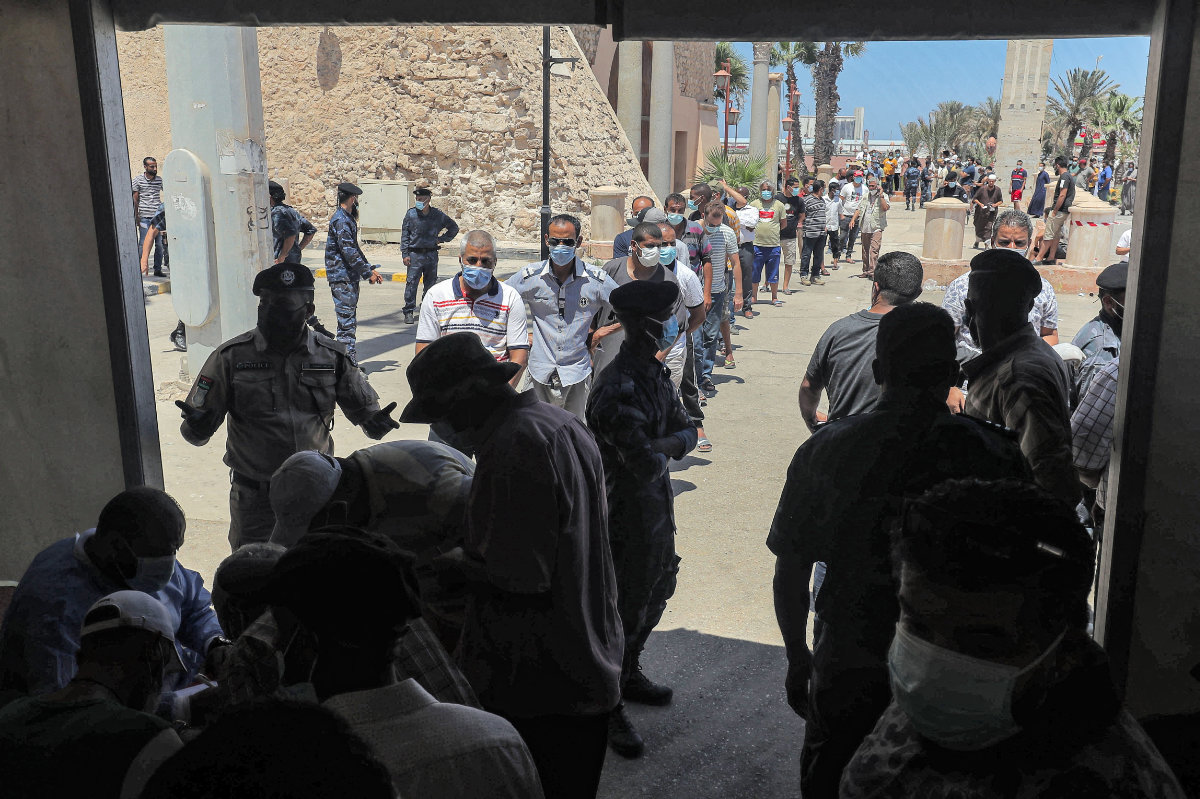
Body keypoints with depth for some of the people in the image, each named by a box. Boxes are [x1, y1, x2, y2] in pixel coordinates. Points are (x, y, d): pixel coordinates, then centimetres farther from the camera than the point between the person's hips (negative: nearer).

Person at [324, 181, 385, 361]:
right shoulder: (340, 220, -15)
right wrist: (368, 273, -16)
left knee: (349, 320, 13)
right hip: (342, 278, -10)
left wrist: (370, 269, 16)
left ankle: (350, 361, 18)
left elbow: (355, 249, 24)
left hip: (349, 277, 10)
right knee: (347, 320, -9)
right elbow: (349, 252, -20)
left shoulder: (347, 218, 18)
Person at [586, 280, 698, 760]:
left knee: (656, 591, 24)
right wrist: (663, 452, -11)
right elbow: (647, 465, -32)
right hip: (628, 515, -9)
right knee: (626, 609, 4)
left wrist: (664, 443, -19)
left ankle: (628, 673, 46)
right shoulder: (620, 389, -29)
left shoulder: (654, 373, 4)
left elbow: (687, 431, 3)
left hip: (657, 506, 10)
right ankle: (608, 707, 23)